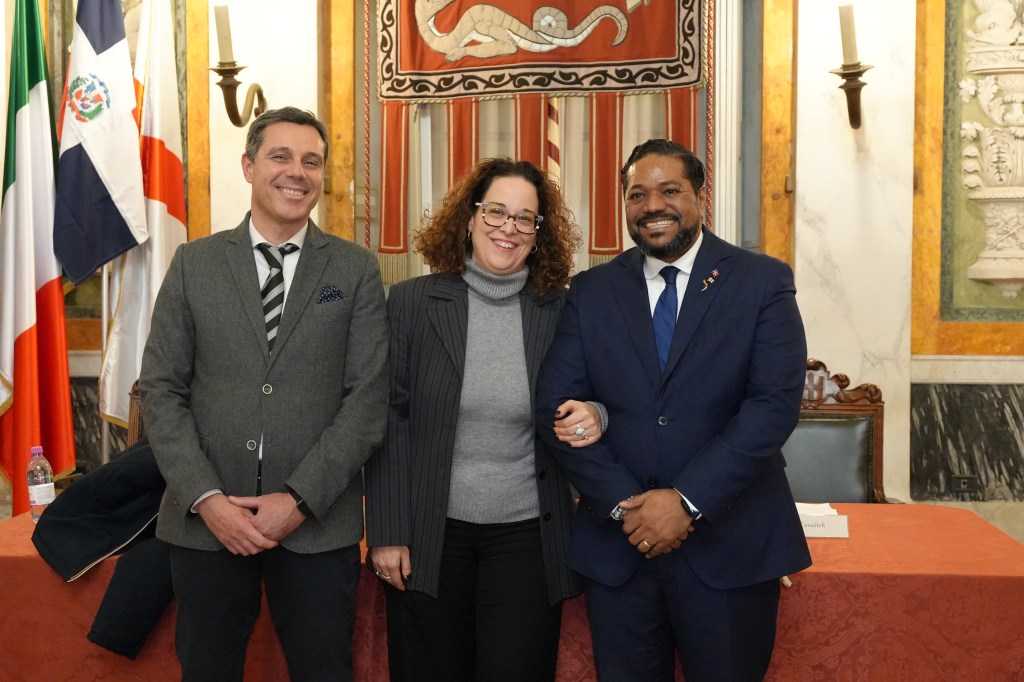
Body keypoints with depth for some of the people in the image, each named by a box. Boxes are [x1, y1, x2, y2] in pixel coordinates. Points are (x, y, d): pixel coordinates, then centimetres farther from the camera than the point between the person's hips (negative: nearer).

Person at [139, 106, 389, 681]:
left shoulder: (357, 270, 1)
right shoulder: (194, 263, 5)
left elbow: (368, 398, -4)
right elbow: (162, 390, 2)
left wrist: (300, 499, -11)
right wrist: (206, 498, -9)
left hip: (319, 523, -1)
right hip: (205, 520, 1)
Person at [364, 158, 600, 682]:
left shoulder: (562, 313, -1)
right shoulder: (411, 302, -3)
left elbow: (584, 406, 8)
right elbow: (389, 420, -3)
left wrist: (593, 418, -17)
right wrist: (387, 533, -5)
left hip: (526, 537, 1)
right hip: (428, 539, 0)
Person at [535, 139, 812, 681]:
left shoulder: (763, 282, -2)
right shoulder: (590, 292, 5)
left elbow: (775, 403, -11)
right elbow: (555, 406, -2)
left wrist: (688, 500, -16)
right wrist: (624, 504, -12)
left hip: (729, 545, -1)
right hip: (617, 542, 2)